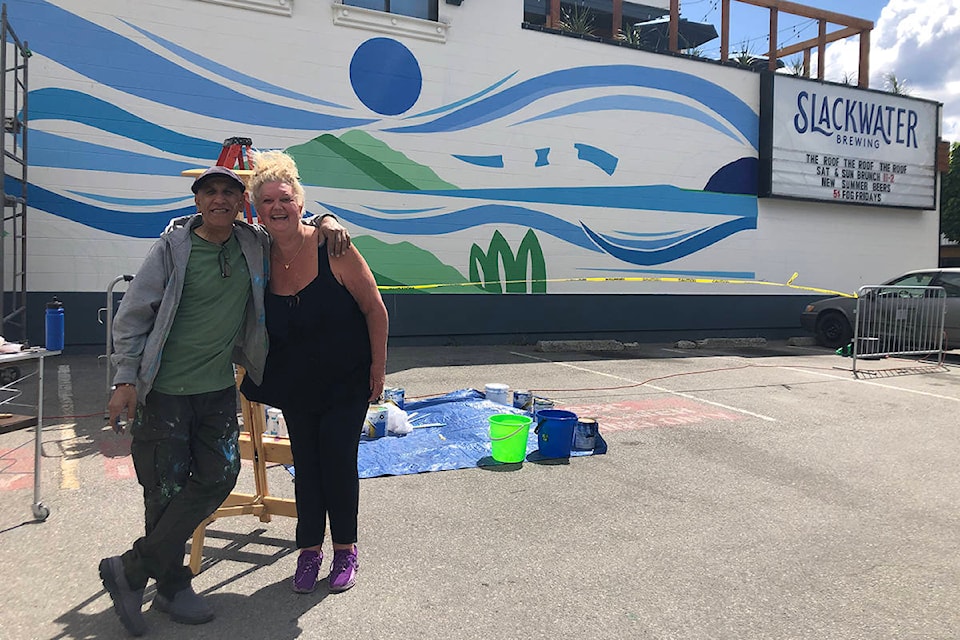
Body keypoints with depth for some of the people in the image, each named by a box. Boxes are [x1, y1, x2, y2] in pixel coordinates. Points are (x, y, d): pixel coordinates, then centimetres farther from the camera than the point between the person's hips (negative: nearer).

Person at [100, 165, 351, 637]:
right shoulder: (173, 248, -8)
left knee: (219, 476, 0)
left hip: (218, 386, 5)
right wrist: (125, 380, -9)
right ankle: (172, 588, 23)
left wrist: (327, 220, -1)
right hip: (163, 388, -4)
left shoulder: (255, 244, 4)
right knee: (167, 488, 2)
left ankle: (130, 570, 14)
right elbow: (132, 315, -4)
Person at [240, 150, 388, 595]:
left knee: (338, 458, 0)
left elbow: (375, 309, -13)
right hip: (294, 383, 4)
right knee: (305, 461, 9)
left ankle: (345, 549, 20)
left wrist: (378, 368, -11)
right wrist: (254, 378, 1)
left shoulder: (332, 249, -19)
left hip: (347, 379, -3)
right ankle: (309, 549, 26)